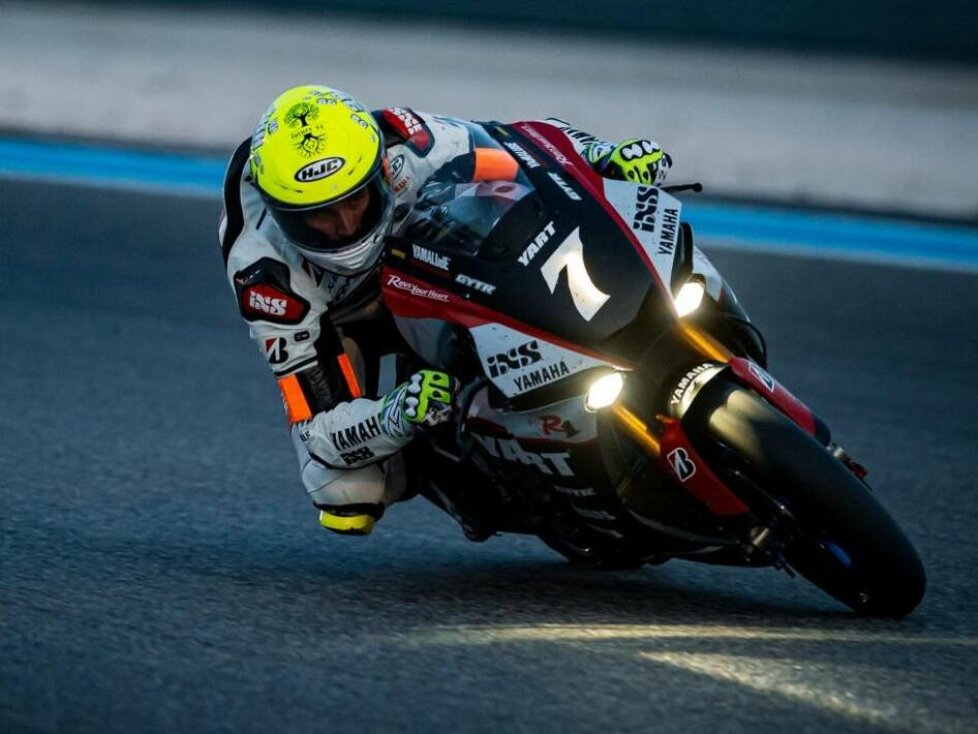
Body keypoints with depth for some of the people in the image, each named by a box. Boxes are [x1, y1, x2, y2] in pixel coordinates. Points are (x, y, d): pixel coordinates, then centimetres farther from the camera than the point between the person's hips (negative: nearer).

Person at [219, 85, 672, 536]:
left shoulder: (405, 148, -35)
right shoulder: (262, 267, -38)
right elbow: (319, 429, -36)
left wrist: (602, 156, -36)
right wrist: (395, 417, -56)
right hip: (331, 317, -3)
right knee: (348, 502, -20)